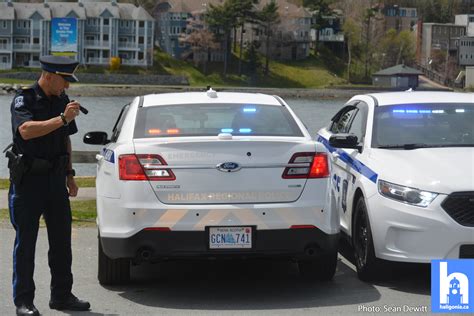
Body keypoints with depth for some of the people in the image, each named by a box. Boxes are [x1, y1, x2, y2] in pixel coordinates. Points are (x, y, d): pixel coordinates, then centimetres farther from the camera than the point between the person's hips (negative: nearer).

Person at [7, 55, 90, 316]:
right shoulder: (23, 100, -10)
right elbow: (26, 130, -30)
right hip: (28, 180, -6)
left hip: (55, 179, 7)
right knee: (26, 241, -2)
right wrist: (62, 119, -33)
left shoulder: (61, 101, 11)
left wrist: (69, 175, 18)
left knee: (61, 240, 8)